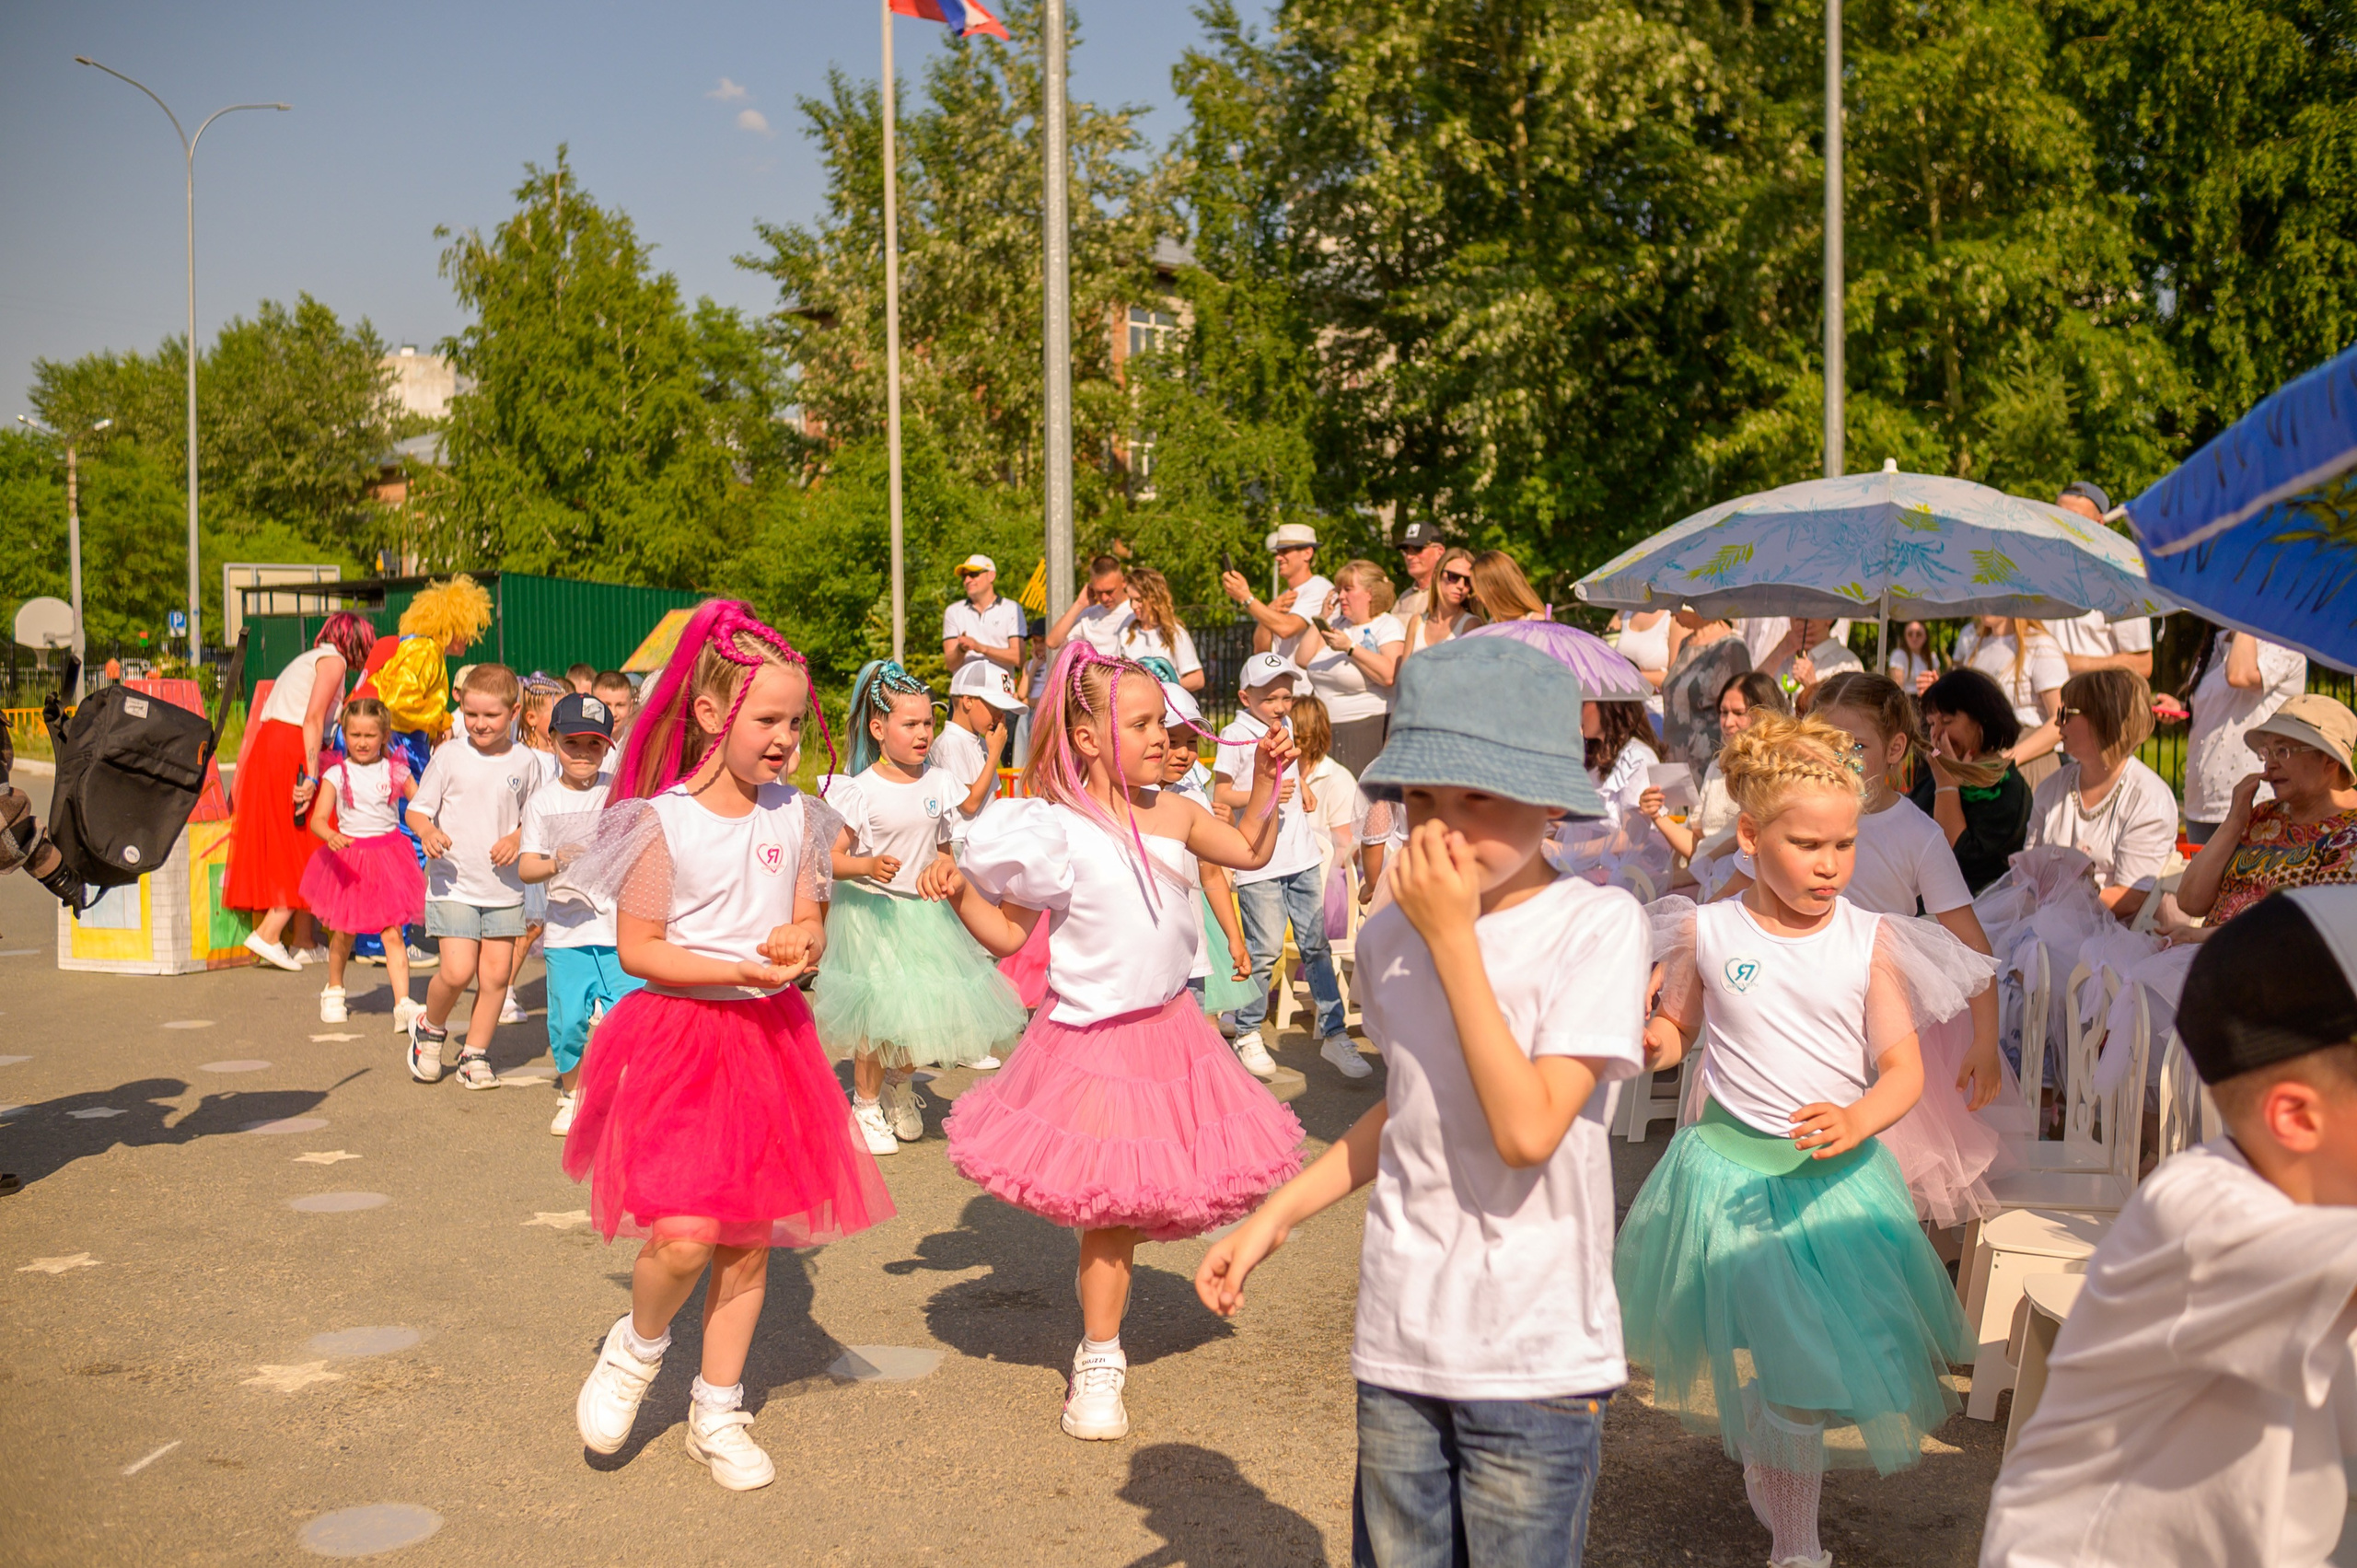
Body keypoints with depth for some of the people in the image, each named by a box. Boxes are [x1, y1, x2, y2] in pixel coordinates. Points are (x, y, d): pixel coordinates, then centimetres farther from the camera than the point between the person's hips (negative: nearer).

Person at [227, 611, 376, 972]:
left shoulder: (307, 659, 27)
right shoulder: (333, 660, -1)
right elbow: (312, 718, -14)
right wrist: (311, 776, -20)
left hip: (263, 748, 9)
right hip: (289, 753, -9)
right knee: (308, 847, -3)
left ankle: (303, 942, 10)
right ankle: (269, 934, -10)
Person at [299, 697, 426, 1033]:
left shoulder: (396, 770, 2)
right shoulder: (336, 774, -2)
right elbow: (318, 819, -10)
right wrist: (331, 836, -31)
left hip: (389, 855, 0)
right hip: (348, 856, 0)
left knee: (393, 933, -8)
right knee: (344, 933, 12)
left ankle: (403, 1006, -13)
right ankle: (334, 991, 38)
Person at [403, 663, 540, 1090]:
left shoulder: (525, 762, 2)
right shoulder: (450, 756, -3)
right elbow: (416, 809, 1)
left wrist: (516, 838, -8)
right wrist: (427, 832, -20)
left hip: (504, 886, 2)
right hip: (453, 882, -2)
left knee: (497, 974, 2)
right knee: (457, 971, -11)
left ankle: (475, 1054, 19)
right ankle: (430, 1029, 19)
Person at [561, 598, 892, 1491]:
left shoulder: (796, 817, 5)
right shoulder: (663, 821, -10)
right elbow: (637, 949, -10)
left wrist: (802, 945, -11)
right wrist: (745, 969, -19)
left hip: (768, 1036, 5)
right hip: (679, 1033, -5)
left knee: (751, 1239, 8)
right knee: (684, 1234, -18)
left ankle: (717, 1411, 25)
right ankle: (638, 1346, 16)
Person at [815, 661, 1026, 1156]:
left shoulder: (938, 783, -1)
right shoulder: (861, 791, -14)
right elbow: (832, 859, -13)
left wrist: (943, 866, -11)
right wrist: (869, 866, -31)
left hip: (923, 911, 4)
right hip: (871, 911, -4)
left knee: (922, 1011, 6)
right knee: (876, 1014, -1)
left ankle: (900, 1089, 33)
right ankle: (866, 1104, 20)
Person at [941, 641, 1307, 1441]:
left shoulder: (1172, 811, 3)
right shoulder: (1055, 828, -12)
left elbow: (1250, 850, 14)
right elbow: (1008, 932, -7)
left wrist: (1265, 780, 3)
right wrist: (958, 888, -21)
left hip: (1167, 1029, 5)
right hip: (1091, 1037, -5)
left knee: (1136, 1197, 10)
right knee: (1108, 1203, -1)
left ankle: (1101, 1343, 33)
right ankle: (1100, 1362, 17)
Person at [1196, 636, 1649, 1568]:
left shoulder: (1597, 925, -14)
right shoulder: (1390, 937, 2)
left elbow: (1528, 1130, -24)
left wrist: (1454, 937, -22)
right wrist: (1275, 1216, 12)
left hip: (1535, 1356, -5)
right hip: (1398, 1346, 5)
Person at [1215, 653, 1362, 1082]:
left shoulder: (1285, 728, 14)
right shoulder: (1235, 736, -7)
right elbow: (1220, 794, -7)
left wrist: (1301, 793, 11)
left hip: (1301, 856, 6)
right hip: (1258, 863, -6)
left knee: (1316, 944, 6)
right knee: (1265, 949, -2)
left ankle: (1333, 1034, 12)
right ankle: (1247, 1034, 15)